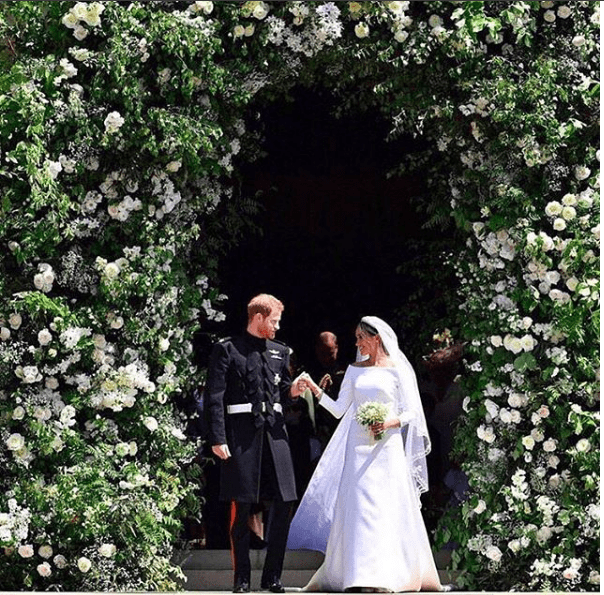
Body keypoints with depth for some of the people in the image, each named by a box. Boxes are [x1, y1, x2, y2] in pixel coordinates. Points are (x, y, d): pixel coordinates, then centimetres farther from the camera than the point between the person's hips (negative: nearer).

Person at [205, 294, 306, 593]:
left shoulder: (280, 352, 18)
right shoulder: (226, 350, 1)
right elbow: (214, 397, -4)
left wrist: (292, 391, 2)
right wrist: (217, 439, -12)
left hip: (274, 431, 5)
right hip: (241, 433, -5)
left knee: (283, 502, -1)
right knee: (241, 506, -2)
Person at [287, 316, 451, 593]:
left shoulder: (397, 370, 2)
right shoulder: (355, 370, 13)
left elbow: (411, 412, 0)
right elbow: (339, 409, 11)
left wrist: (391, 422, -17)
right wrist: (316, 390, 0)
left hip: (387, 447, -4)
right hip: (359, 447, 4)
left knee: (389, 506, -7)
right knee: (358, 505, -3)